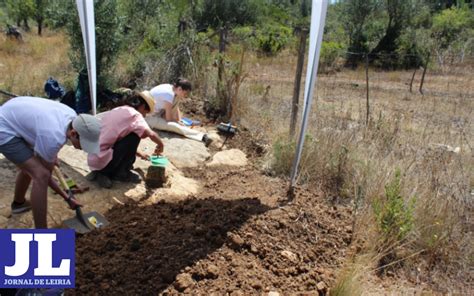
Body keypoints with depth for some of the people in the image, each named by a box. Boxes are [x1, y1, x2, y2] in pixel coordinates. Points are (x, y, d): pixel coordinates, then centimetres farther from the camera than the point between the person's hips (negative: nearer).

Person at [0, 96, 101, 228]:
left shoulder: (73, 116, -12)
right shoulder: (54, 138, -35)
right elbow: (44, 175, -18)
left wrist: (53, 155, 14)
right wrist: (66, 197, -9)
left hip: (11, 118, 10)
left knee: (30, 166, 29)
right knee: (40, 174, -20)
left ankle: (18, 203, 58)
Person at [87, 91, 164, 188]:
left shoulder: (117, 111, 17)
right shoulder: (133, 114, -10)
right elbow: (151, 134, -22)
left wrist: (139, 154, 32)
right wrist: (160, 145, -1)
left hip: (93, 160, 9)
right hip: (103, 161, -9)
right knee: (134, 136, -6)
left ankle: (101, 174, 14)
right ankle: (121, 173, 3)